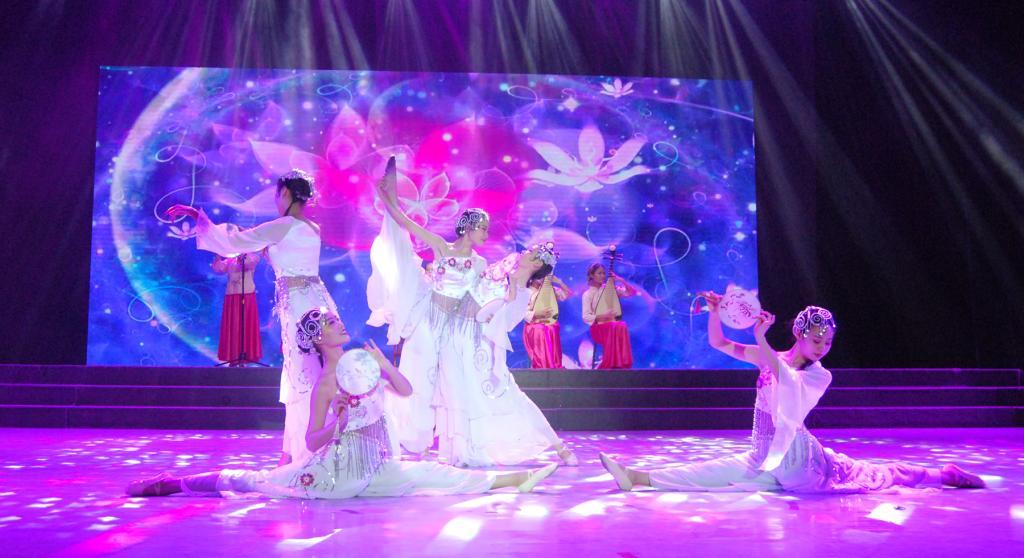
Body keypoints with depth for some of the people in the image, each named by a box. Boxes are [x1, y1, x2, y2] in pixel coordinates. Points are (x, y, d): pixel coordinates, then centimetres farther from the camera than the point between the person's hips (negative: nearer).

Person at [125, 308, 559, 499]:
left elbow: (406, 391, 4)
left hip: (373, 470, 4)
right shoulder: (325, 384, -15)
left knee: (431, 476, 0)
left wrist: (384, 364, -12)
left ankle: (512, 481, 0)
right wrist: (338, 423, -33)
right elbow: (312, 442, -13)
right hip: (335, 469, -4)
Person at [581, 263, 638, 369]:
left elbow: (632, 293, 11)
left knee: (622, 326, -33)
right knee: (616, 327, -36)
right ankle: (610, 364, -29)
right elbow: (586, 317, -6)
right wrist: (603, 316, -20)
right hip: (598, 327, -3)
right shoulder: (587, 294, 1)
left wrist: (621, 280, -1)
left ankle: (618, 365, -28)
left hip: (614, 325, 3)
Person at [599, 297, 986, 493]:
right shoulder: (771, 359, 5)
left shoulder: (819, 375, -7)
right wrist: (715, 311, -15)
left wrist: (761, 341, -42)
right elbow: (718, 343, 3)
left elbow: (790, 382, -32)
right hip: (767, 461, 4)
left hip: (795, 455, -4)